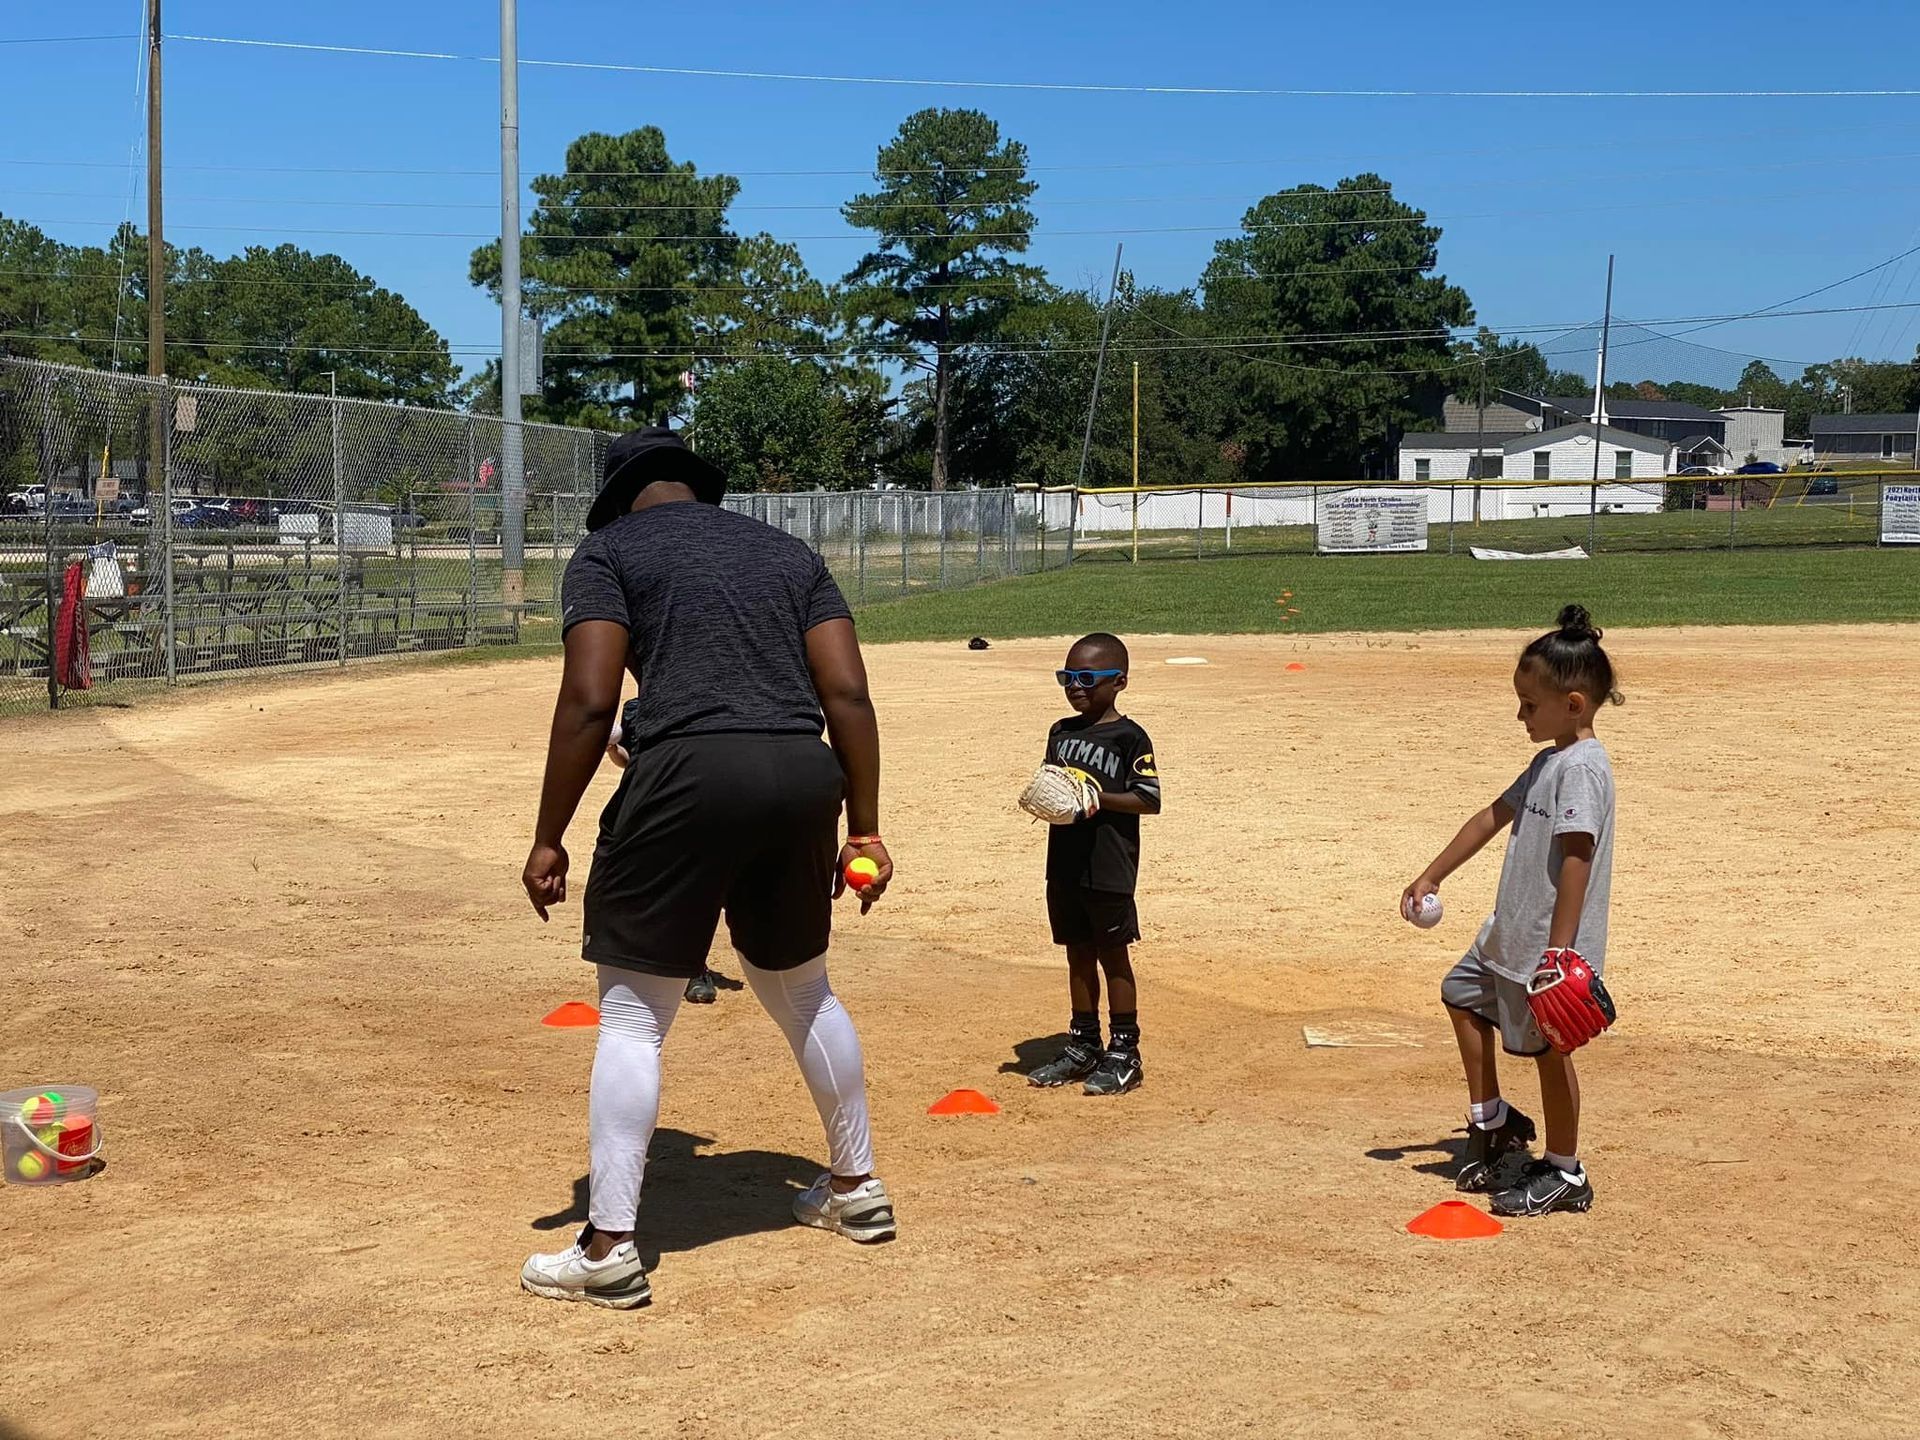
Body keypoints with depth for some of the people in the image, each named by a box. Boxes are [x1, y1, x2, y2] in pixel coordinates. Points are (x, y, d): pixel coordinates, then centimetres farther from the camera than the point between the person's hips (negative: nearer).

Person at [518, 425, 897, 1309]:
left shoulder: (610, 550, 8)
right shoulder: (789, 553, 21)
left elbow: (588, 702, -5)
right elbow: (847, 695, 10)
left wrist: (549, 838, -1)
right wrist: (865, 829, 12)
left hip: (687, 774, -5)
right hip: (803, 776, 5)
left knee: (631, 1015, 5)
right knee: (799, 988, 25)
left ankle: (609, 1249, 3)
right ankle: (857, 1190, 35)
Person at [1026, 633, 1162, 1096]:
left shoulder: (1129, 737, -9)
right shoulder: (1061, 732, 10)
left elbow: (1149, 800, -11)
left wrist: (1098, 797, -21)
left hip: (1109, 868, -6)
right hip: (1064, 864, 6)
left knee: (1112, 955, 2)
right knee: (1078, 954, 14)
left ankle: (1124, 1053, 11)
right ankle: (1083, 1045, 25)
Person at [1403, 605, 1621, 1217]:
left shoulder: (1582, 767, -20)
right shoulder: (1549, 762, 11)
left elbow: (1576, 857, -26)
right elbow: (1495, 816, 20)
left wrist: (1559, 949, -30)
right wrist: (1433, 876, 22)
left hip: (1549, 944, -10)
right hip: (1511, 934, 10)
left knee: (1547, 1046, 1)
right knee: (1462, 993, 23)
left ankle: (1565, 1173, 15)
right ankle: (1491, 1120, 34)